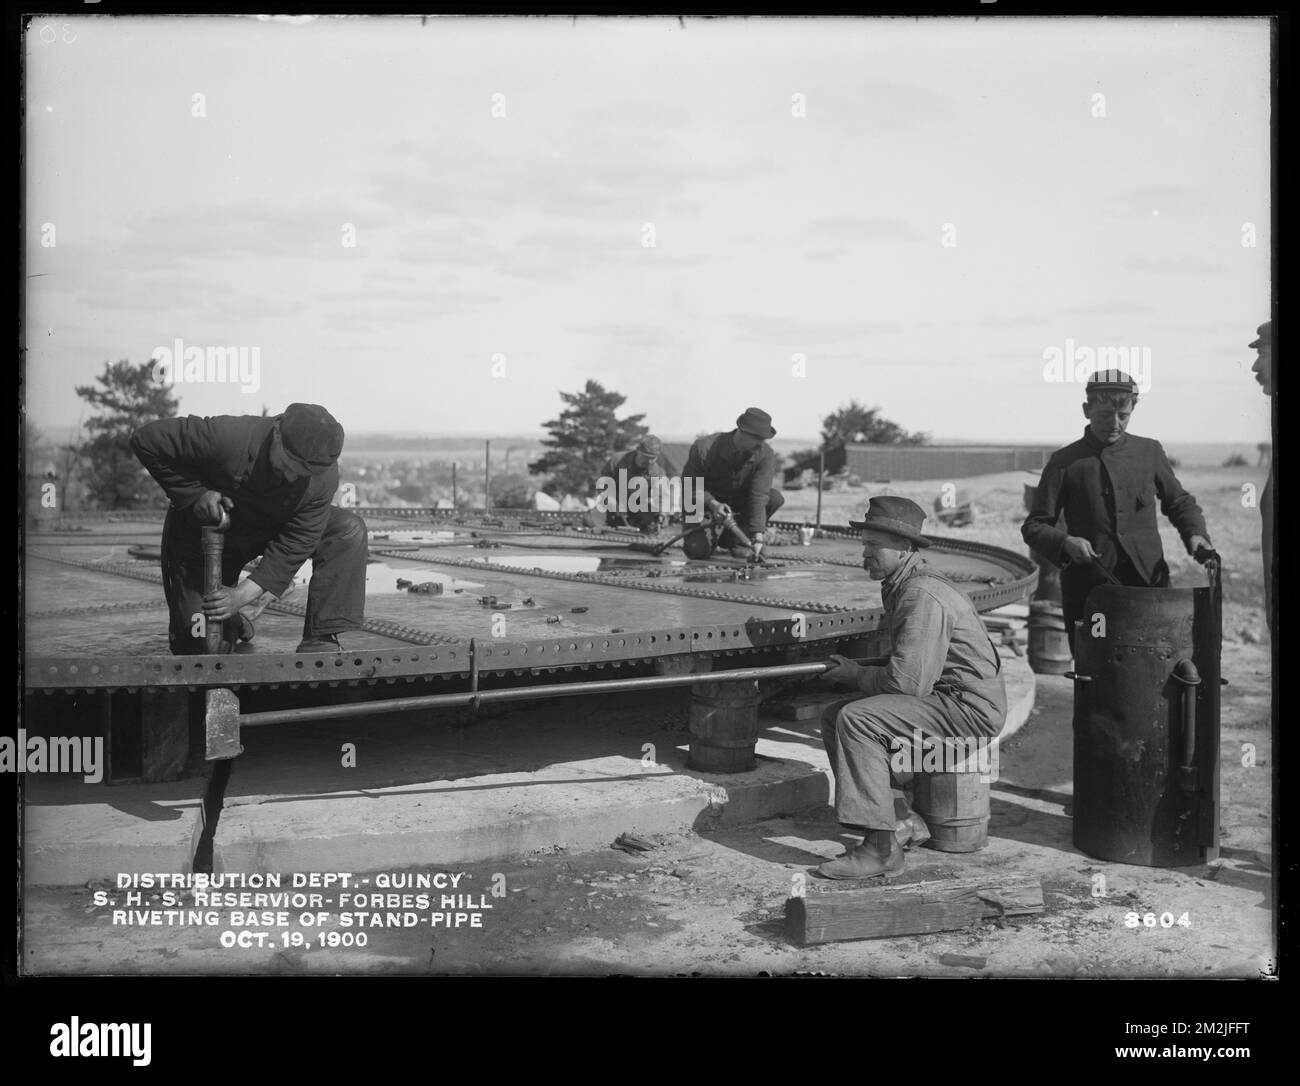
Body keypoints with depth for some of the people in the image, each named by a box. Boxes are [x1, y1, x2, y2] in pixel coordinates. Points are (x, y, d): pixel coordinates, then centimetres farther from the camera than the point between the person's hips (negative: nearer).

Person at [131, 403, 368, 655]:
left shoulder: (324, 477, -28)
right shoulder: (227, 438, -38)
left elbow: (295, 543, -25)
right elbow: (146, 439, -29)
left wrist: (243, 593, -32)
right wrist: (194, 494, -34)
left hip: (267, 530, 3)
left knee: (349, 530, -21)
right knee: (194, 646, -5)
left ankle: (320, 639, -17)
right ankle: (231, 624, 34)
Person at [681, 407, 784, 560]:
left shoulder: (766, 456, -23)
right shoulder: (704, 448, -27)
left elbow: (759, 496, -28)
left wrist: (758, 536, -38)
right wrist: (712, 503, -34)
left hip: (739, 502, 3)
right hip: (706, 502, -3)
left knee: (775, 498, -25)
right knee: (697, 551, -26)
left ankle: (735, 539, -5)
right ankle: (715, 531, 13)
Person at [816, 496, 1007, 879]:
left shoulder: (923, 596, -20)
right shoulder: (900, 588, 13)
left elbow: (909, 680, -26)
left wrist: (858, 675, -8)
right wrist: (856, 671, 4)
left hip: (970, 708, -11)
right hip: (944, 698, 11)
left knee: (856, 719, -24)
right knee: (833, 716, 4)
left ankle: (881, 846, -21)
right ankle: (901, 817, 2)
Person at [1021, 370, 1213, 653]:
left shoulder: (1149, 452, 11)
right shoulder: (1065, 462, 4)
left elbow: (1179, 502, 21)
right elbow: (1034, 526, 5)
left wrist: (1195, 534, 1)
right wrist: (1065, 543, -14)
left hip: (1148, 580, 1)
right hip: (1087, 585, -1)